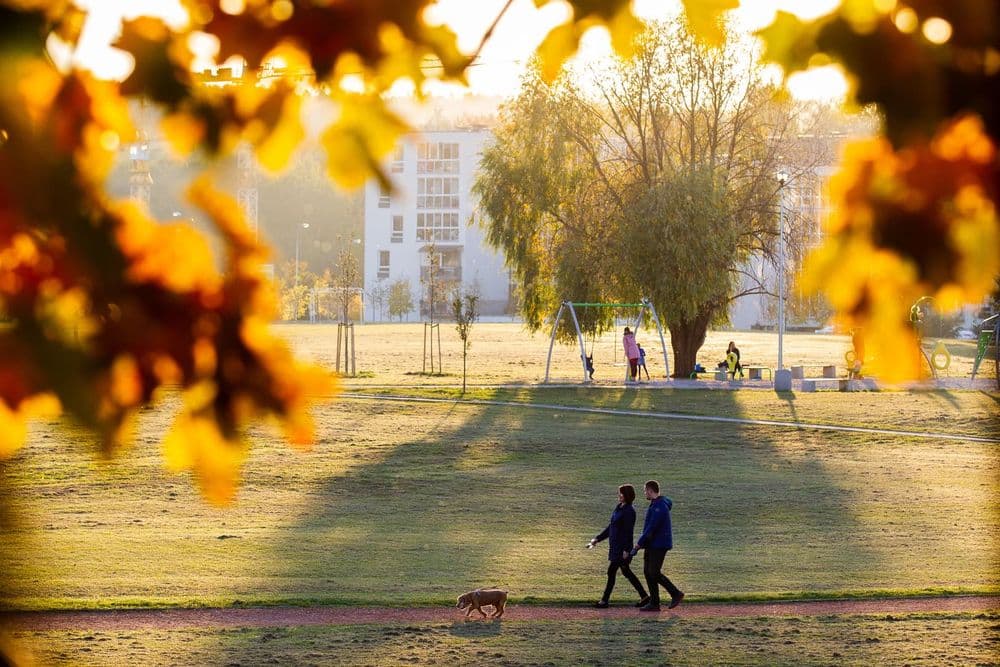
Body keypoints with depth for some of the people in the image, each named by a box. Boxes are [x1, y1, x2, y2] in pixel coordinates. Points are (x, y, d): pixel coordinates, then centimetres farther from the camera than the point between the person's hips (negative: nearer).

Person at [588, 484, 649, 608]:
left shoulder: (629, 511, -15)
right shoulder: (618, 508, 13)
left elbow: (628, 532, -19)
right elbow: (610, 528, 19)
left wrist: (626, 550, -23)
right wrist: (597, 539, 17)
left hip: (622, 547, -10)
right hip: (614, 546, 10)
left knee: (611, 572, -6)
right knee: (626, 572, 13)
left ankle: (604, 601, -1)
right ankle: (644, 597, 18)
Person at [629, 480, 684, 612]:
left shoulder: (660, 506, -18)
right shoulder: (655, 505, 15)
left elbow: (651, 528, -22)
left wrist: (638, 545, -18)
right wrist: (641, 543, 17)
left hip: (659, 545, -10)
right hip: (651, 545, 10)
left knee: (654, 573, -10)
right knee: (647, 572, 7)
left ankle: (676, 594, 1)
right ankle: (654, 603, 8)